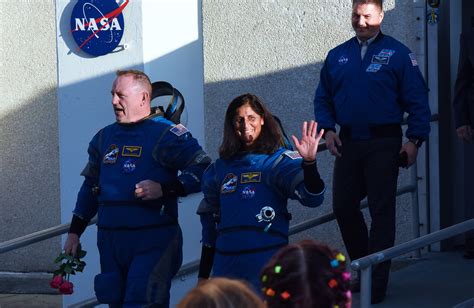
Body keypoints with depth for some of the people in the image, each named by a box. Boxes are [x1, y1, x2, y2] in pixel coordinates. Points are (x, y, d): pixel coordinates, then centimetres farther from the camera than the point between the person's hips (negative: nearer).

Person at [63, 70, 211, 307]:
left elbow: (203, 170, -12)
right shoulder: (104, 137, 15)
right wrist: (74, 231, 22)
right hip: (110, 241, 7)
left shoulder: (165, 134, -6)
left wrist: (165, 189, -22)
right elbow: (90, 186, 25)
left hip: (153, 242, -7)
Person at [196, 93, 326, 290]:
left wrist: (309, 162, -35)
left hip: (266, 263, -5)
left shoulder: (279, 161, -1)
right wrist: (203, 276, 19)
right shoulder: (219, 169, 15)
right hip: (226, 265, 5)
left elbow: (312, 198, -16)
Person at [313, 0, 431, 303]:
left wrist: (414, 140, -11)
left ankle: (377, 284, -1)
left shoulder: (397, 54, -2)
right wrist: (327, 129, 1)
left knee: (381, 211, -3)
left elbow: (417, 99, -4)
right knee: (343, 207, 7)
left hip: (383, 144, -5)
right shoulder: (337, 56, 11)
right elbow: (323, 98, 17)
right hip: (348, 143, 5)